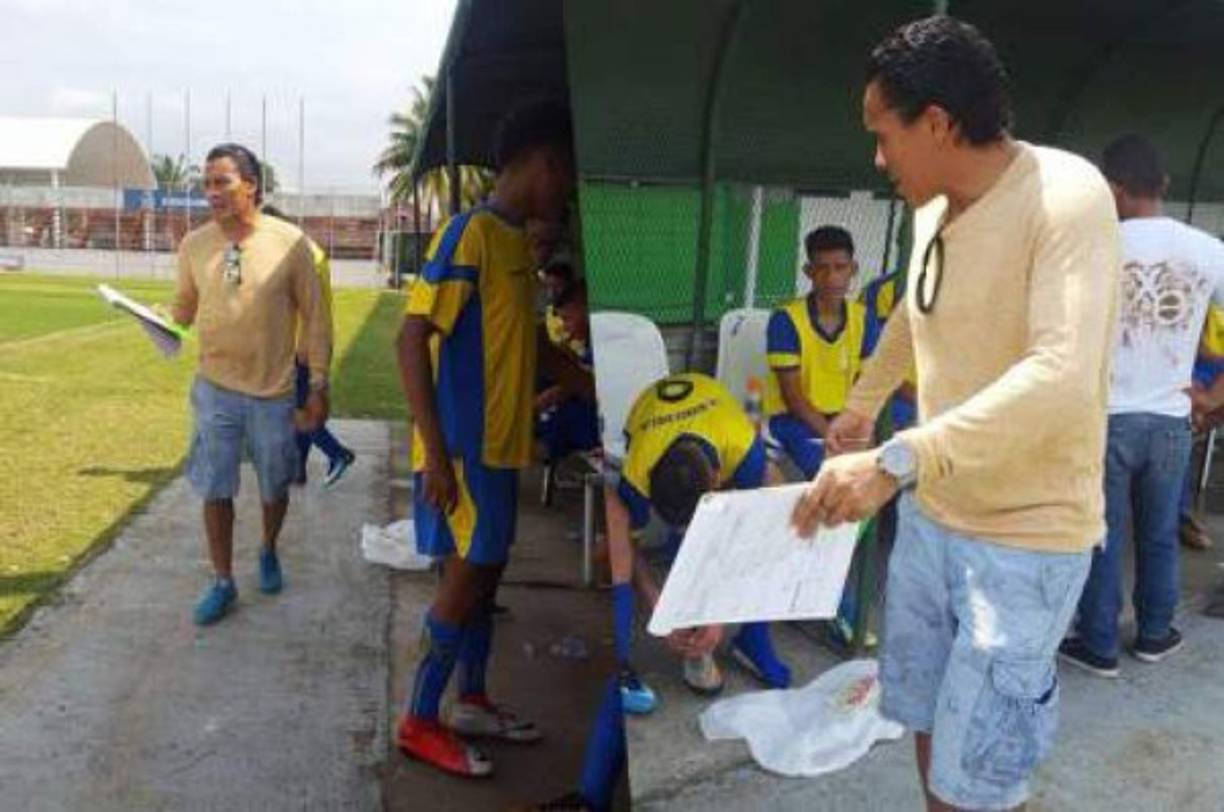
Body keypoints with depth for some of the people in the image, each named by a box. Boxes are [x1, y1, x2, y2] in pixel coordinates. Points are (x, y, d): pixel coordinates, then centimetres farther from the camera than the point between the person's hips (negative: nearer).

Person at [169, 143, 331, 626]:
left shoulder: (289, 242, -12)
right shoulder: (194, 245, -3)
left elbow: (314, 317, -6)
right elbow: (183, 308, 10)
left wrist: (318, 385, -6)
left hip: (274, 391, -1)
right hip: (215, 389, 2)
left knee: (274, 487, 15)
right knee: (214, 490, 7)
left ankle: (269, 553, 43)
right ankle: (223, 582, 24)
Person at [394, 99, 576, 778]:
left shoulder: (517, 241, 11)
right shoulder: (469, 233, -16)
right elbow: (413, 338, -20)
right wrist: (435, 452, -24)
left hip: (500, 444, 9)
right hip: (463, 447, -9)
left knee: (485, 573, 16)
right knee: (465, 577, -1)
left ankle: (472, 702, 31)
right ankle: (419, 722, 15)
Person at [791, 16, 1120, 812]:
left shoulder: (1066, 194, -20)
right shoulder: (934, 208, 3)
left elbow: (1062, 377, -34)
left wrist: (897, 460, -41)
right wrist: (862, 404, 34)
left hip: (1028, 538, -7)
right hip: (931, 516, 7)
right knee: (927, 721, 20)